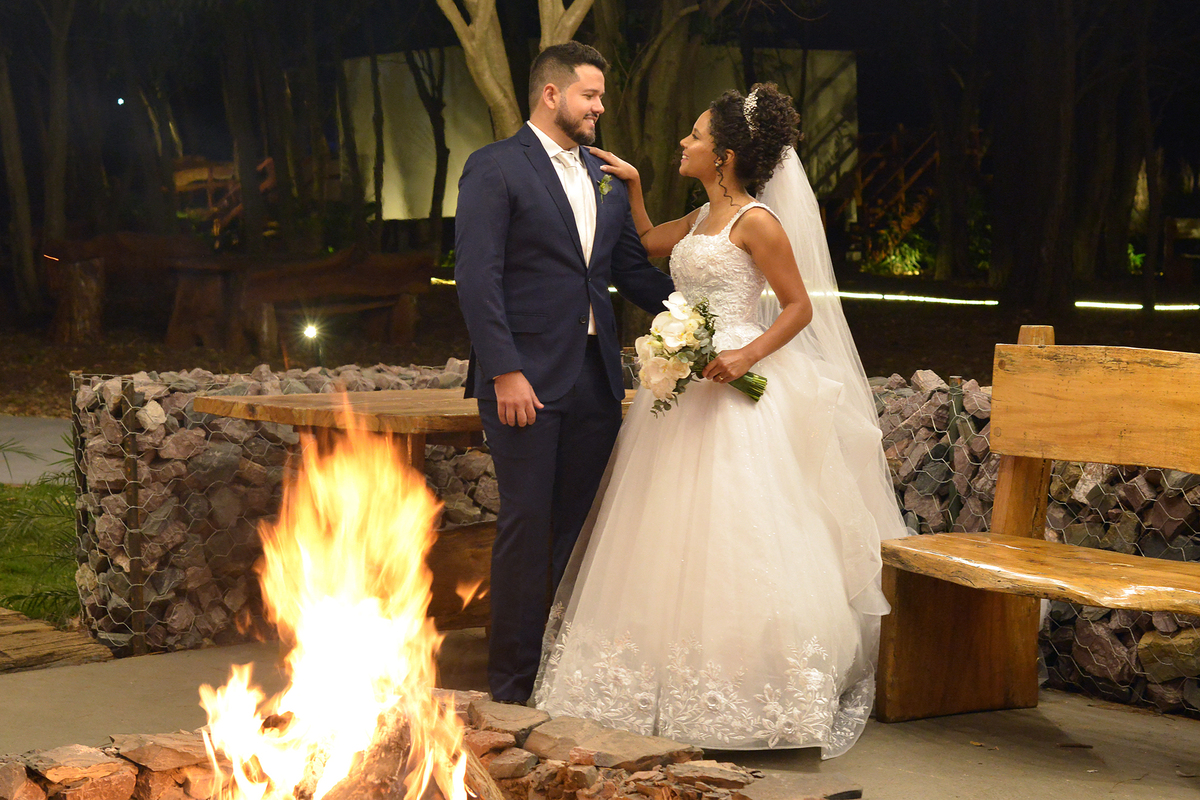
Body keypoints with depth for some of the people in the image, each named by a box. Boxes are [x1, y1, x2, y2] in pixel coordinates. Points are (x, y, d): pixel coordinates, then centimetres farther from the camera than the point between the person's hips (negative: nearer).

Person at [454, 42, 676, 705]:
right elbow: (477, 276, -11)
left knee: (581, 526, 8)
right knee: (527, 523, -4)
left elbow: (633, 271, 20)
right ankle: (513, 680, 6)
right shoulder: (494, 169, -4)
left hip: (595, 377, 7)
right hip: (526, 377, -6)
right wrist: (505, 372, -18)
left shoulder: (606, 178, 17)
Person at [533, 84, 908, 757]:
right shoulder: (704, 218, 15)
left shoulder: (756, 221, -10)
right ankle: (682, 681, 17)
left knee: (732, 539, -8)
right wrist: (632, 187, 21)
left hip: (734, 389, -9)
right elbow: (649, 243, 33)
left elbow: (800, 306, -10)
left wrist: (748, 355, -21)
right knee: (674, 541, 10)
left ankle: (751, 688, 0)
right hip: (684, 392, 9)